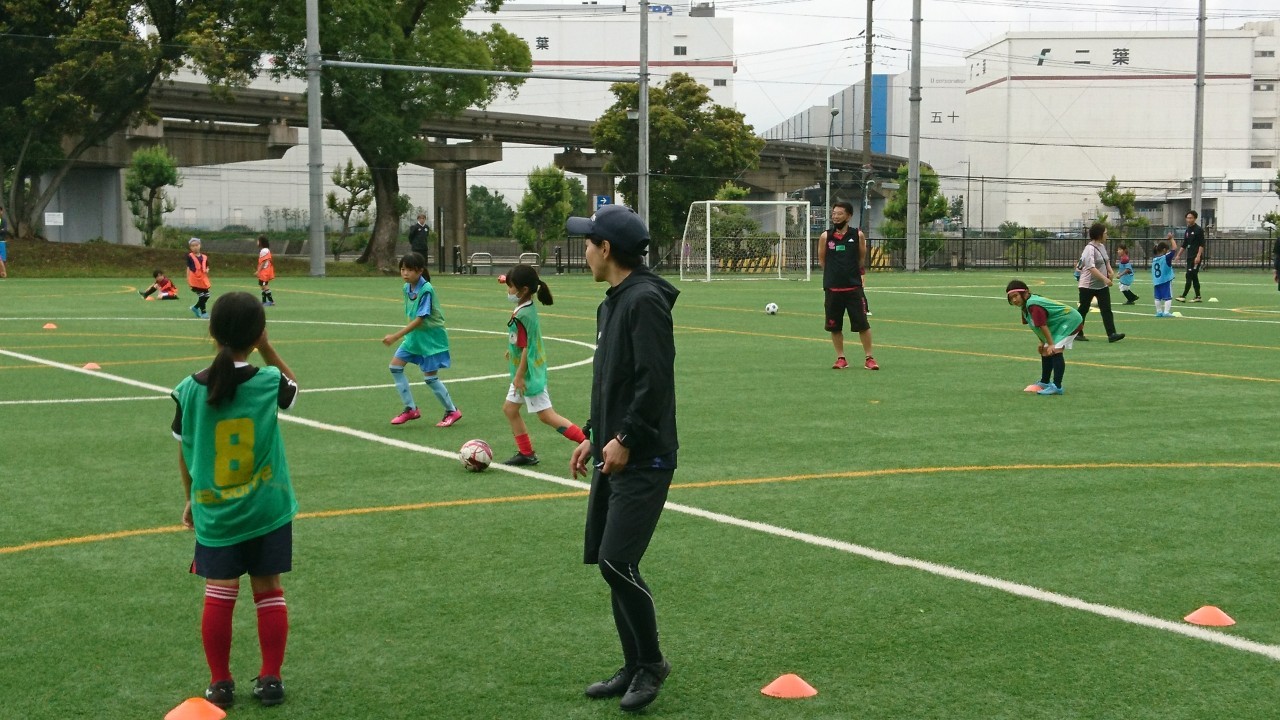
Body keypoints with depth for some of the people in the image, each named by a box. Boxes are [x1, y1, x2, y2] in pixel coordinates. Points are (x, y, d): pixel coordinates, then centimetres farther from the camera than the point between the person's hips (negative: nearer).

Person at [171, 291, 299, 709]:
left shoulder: (189, 390, -10)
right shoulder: (269, 382, -12)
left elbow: (185, 454, 2)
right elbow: (293, 388, 14)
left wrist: (191, 500, 16)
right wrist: (265, 347, 4)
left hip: (214, 513, 0)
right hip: (267, 510, 0)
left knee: (218, 596, 7)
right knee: (269, 591, 10)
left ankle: (220, 683, 14)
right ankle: (270, 680, 15)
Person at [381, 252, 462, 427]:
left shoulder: (426, 290, -23)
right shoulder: (407, 288, 1)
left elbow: (419, 319, -25)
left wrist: (396, 336, -28)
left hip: (431, 337, -8)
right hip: (414, 335, 8)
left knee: (429, 377, -5)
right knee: (395, 366, 0)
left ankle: (452, 411, 14)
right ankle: (411, 409, 10)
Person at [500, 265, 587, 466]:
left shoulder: (521, 316, -24)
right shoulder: (529, 308, 4)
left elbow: (526, 349, -22)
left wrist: (519, 376, -17)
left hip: (528, 373, -10)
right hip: (525, 372, 10)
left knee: (547, 415, -5)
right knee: (510, 409, 17)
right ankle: (526, 453, 23)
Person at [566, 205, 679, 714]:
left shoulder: (645, 300, -15)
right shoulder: (611, 303, 15)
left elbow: (654, 381, -21)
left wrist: (626, 439, -20)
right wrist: (594, 437, 18)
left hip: (643, 461, -10)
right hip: (613, 457, 10)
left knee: (617, 561, -12)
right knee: (608, 561, 11)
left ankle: (651, 662, 6)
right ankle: (634, 667, 21)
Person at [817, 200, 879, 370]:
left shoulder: (858, 235, -2)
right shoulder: (825, 237, 0)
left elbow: (862, 259, 11)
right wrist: (836, 272, 11)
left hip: (854, 287, -1)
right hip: (832, 288, 1)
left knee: (862, 324, -2)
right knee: (834, 326, 6)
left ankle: (869, 358, 8)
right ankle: (841, 358, 18)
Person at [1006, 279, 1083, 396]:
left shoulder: (1033, 306, -29)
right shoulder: (1025, 306, 3)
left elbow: (1043, 326, -29)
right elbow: (1038, 327, 12)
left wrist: (1051, 344, -28)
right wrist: (1042, 342, 13)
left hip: (1070, 322, -11)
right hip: (1058, 325, 11)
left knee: (1055, 350, -23)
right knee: (1045, 351, 19)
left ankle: (1057, 387, -27)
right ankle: (1045, 382, 36)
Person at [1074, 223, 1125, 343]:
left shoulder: (1102, 246, 8)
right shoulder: (1090, 249, -19)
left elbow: (1106, 260, 24)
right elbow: (1091, 268, -28)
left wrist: (1110, 271, 4)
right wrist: (1104, 279, -34)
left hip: (1102, 286, 8)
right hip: (1088, 286, -8)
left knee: (1106, 310, -3)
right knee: (1083, 310, 5)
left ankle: (1111, 334, -9)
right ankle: (1078, 333, 18)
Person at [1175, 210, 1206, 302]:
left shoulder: (1199, 230, -7)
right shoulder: (1187, 231, 15)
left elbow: (1201, 244, -12)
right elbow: (1184, 245, 22)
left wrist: (1198, 256, -20)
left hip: (1196, 257, -8)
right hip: (1189, 257, 8)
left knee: (1189, 276, -11)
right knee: (1194, 277, 9)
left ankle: (1183, 296, -14)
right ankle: (1198, 296, 13)